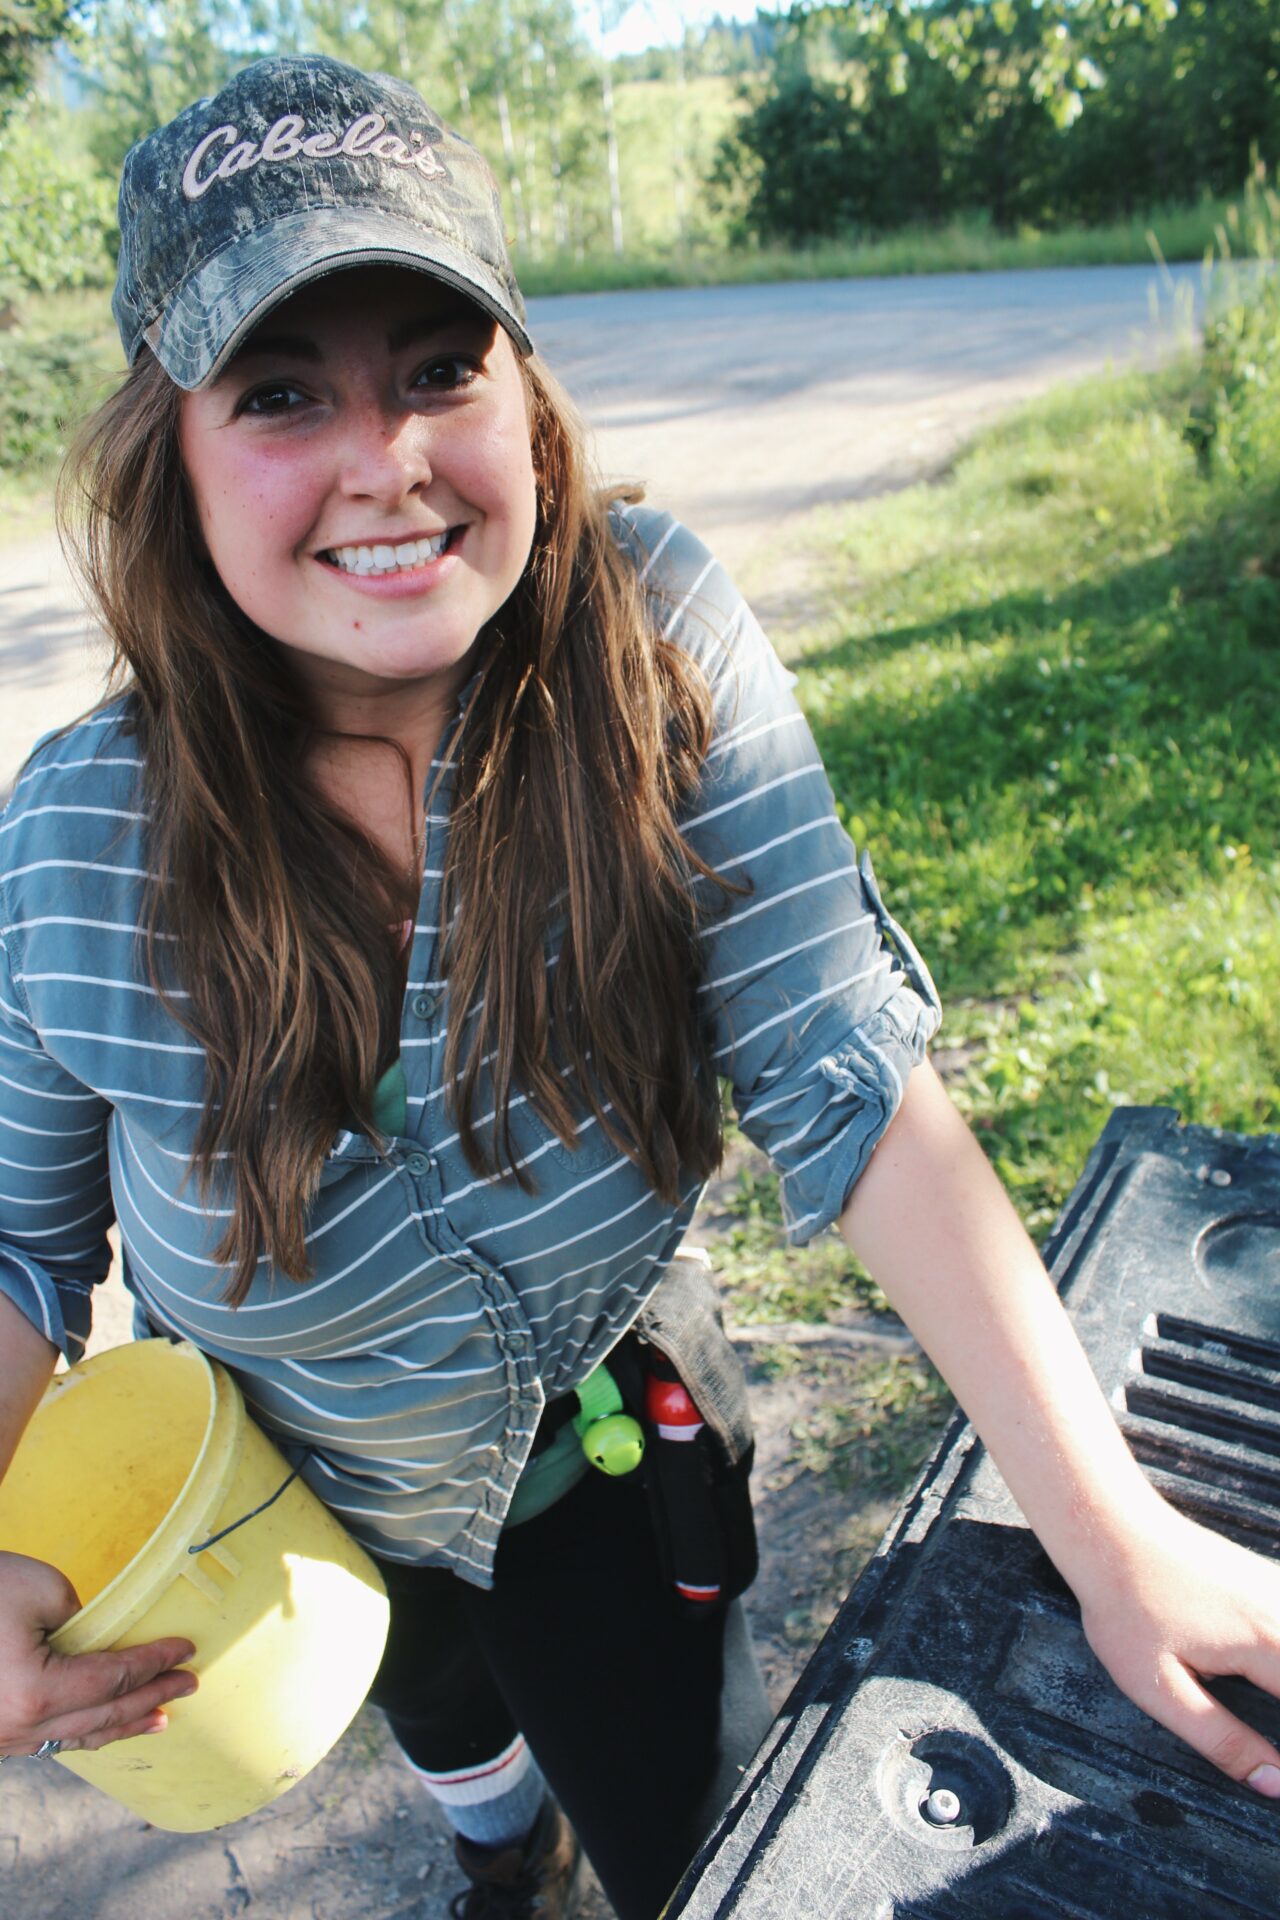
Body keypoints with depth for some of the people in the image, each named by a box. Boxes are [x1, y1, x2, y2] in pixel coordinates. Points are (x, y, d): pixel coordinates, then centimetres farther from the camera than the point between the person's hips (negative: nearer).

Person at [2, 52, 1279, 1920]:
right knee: (445, 1715, 35)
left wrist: (1112, 1528, -35)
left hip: (618, 1423, -2)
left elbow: (849, 1071, -31)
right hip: (292, 1489, 3)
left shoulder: (654, 642, -27)